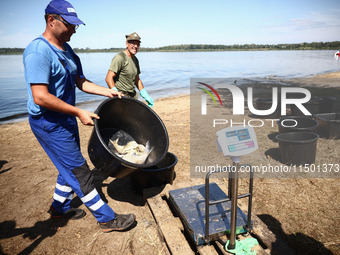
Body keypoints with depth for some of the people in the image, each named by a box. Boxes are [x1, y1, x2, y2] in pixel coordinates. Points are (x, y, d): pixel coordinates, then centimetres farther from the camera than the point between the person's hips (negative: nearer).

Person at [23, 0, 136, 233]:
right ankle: (107, 219, 9)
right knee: (79, 172, -3)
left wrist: (107, 92, 6)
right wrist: (79, 113, -25)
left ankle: (60, 207, 41)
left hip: (66, 119, 9)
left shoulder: (67, 51, 9)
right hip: (49, 123, -9)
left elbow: (80, 82, 15)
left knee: (70, 167, 20)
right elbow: (40, 97, -28)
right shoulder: (38, 52, -20)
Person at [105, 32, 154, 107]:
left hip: (133, 95, 8)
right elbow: (109, 78, -18)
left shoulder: (135, 60, 14)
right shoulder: (120, 57, -12)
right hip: (121, 95, -8)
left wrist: (145, 96, 16)